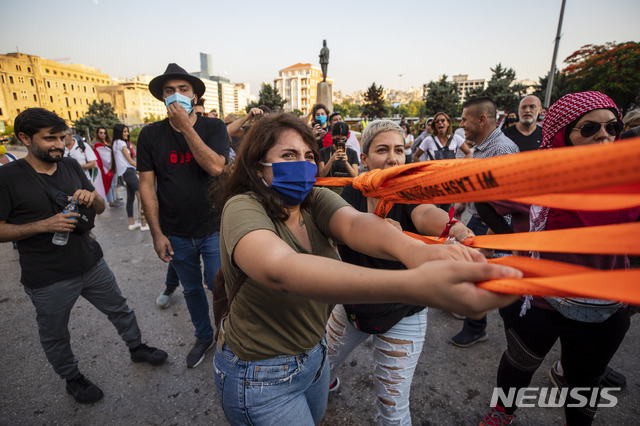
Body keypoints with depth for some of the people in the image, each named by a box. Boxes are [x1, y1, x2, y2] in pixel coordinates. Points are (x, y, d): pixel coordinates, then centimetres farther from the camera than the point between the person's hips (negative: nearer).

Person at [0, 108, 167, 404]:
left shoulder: (71, 166, 2)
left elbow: (100, 209, 6)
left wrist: (92, 197, -17)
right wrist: (45, 225, -25)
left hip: (91, 263, 4)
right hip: (48, 279, -4)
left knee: (119, 309, 18)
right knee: (54, 335, 17)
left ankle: (136, 348, 41)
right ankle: (72, 378, 41)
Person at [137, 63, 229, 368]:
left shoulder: (213, 127, -6)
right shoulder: (150, 135, -1)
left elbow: (215, 166, -23)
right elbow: (147, 185, -2)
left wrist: (186, 126, -22)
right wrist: (157, 233, -6)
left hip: (213, 228, -2)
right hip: (176, 233, 3)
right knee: (191, 288, 18)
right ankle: (203, 336, 42)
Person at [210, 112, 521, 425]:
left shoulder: (317, 200, -9)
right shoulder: (243, 208, -26)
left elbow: (354, 223, -30)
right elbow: (280, 269, -47)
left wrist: (414, 249, -53)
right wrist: (414, 284, -60)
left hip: (313, 351, 5)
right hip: (260, 375, -5)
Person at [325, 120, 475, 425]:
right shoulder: (352, 193, -7)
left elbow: (426, 213, -40)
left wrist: (454, 228, -63)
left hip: (401, 317, -3)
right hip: (352, 306, 4)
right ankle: (328, 385, 63)